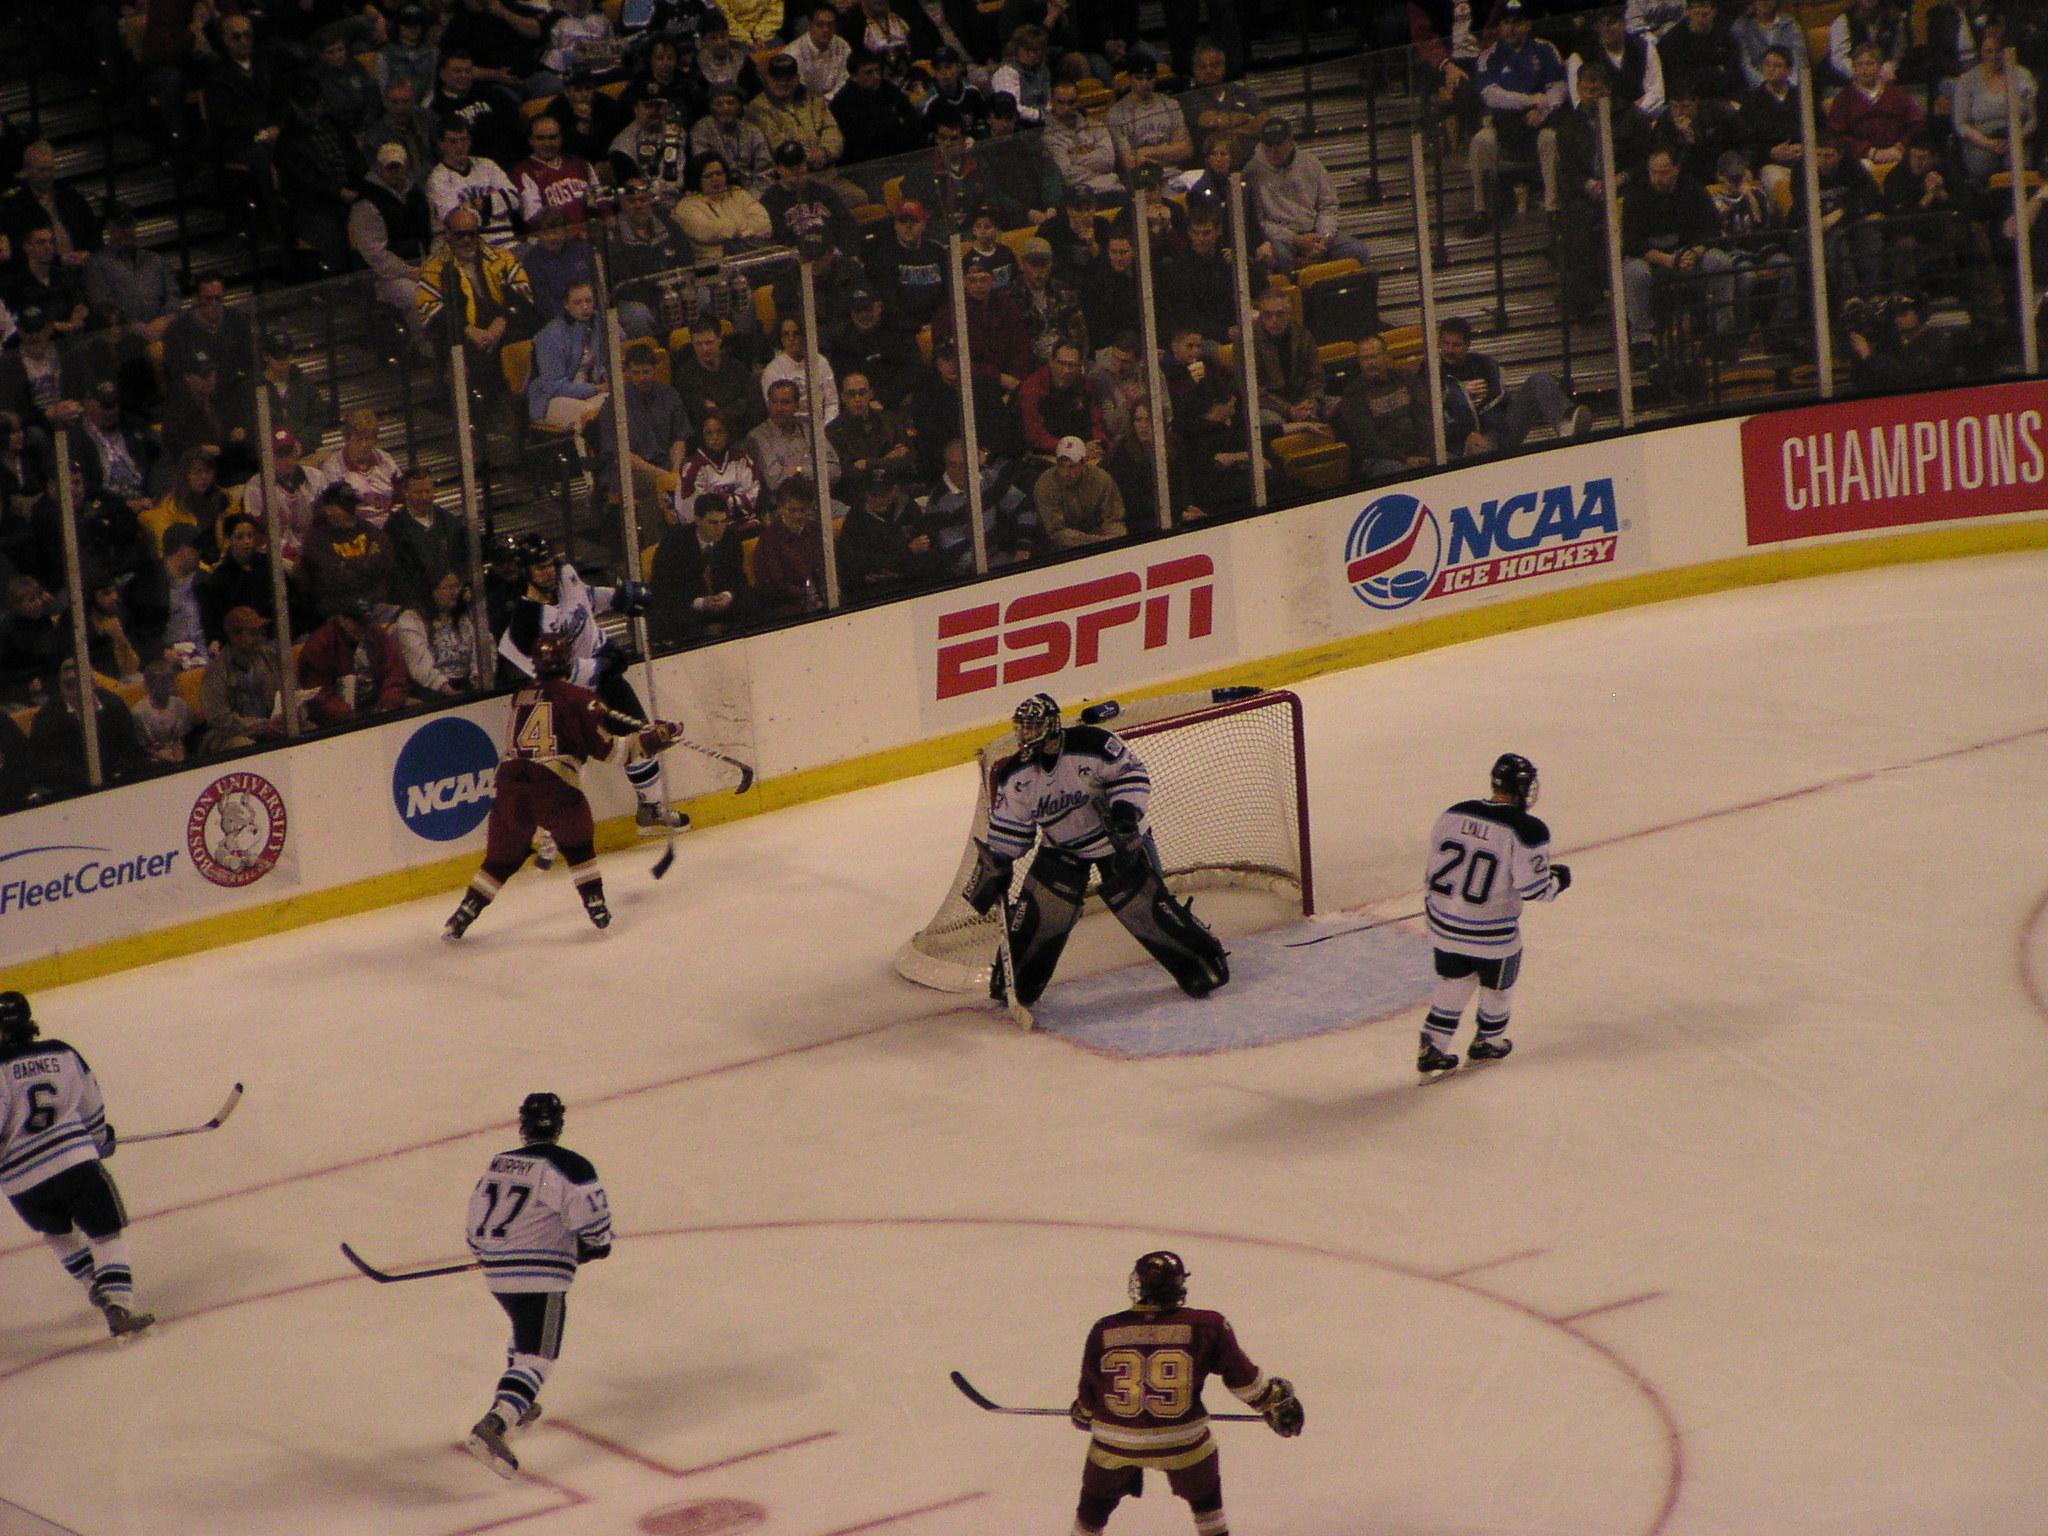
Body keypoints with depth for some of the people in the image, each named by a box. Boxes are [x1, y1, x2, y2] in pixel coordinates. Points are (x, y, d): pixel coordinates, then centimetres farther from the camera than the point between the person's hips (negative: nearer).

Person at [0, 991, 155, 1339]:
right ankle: (118, 1306, -11)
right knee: (106, 1232, 6)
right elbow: (93, 1107, 17)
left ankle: (98, 1291, 33)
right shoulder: (63, 1054, 6)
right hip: (75, 1161, 1)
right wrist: (101, 1138, 35)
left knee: (58, 1232, 27)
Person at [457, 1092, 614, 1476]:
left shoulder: (497, 1165, 11)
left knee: (527, 1332, 34)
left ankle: (515, 1407, 43)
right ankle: (491, 1427, -28)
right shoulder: (568, 1167, -10)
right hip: (541, 1278, -7)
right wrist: (596, 1245, 5)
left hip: (498, 1274, 7)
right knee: (536, 1356, -10)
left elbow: (475, 1224, 17)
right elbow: (591, 1216, -17)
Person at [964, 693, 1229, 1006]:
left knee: (1143, 902, -8)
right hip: (1061, 847, 4)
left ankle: (1203, 961, 5)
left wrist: (1126, 813, -26)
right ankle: (1012, 984, 7)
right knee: (1039, 910, -8)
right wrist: (994, 868, -2)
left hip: (1117, 839, -4)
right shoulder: (1016, 775, -9)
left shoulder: (1092, 745, -25)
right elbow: (1007, 828, 1)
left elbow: (1131, 772, -14)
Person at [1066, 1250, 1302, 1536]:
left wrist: (1083, 1414, 26)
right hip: (1182, 1441, -1)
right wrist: (1275, 1400, 15)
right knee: (1204, 1496, 26)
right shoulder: (1205, 1327, -11)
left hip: (1114, 1440, 1)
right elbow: (1241, 1376, -3)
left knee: (1096, 1500, 24)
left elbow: (1088, 1392, 4)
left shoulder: (1104, 1331, -7)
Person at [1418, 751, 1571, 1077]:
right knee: (1497, 984, 21)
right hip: (1492, 933, -4)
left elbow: (1433, 870, 5)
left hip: (1444, 924, 5)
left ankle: (1432, 1048, 19)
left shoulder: (1453, 815, -3)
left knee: (1455, 980, 22)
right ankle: (1487, 1043, 40)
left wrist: (1431, 907, 21)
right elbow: (1532, 888, -17)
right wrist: (1559, 880, 4)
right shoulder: (1526, 831, -20)